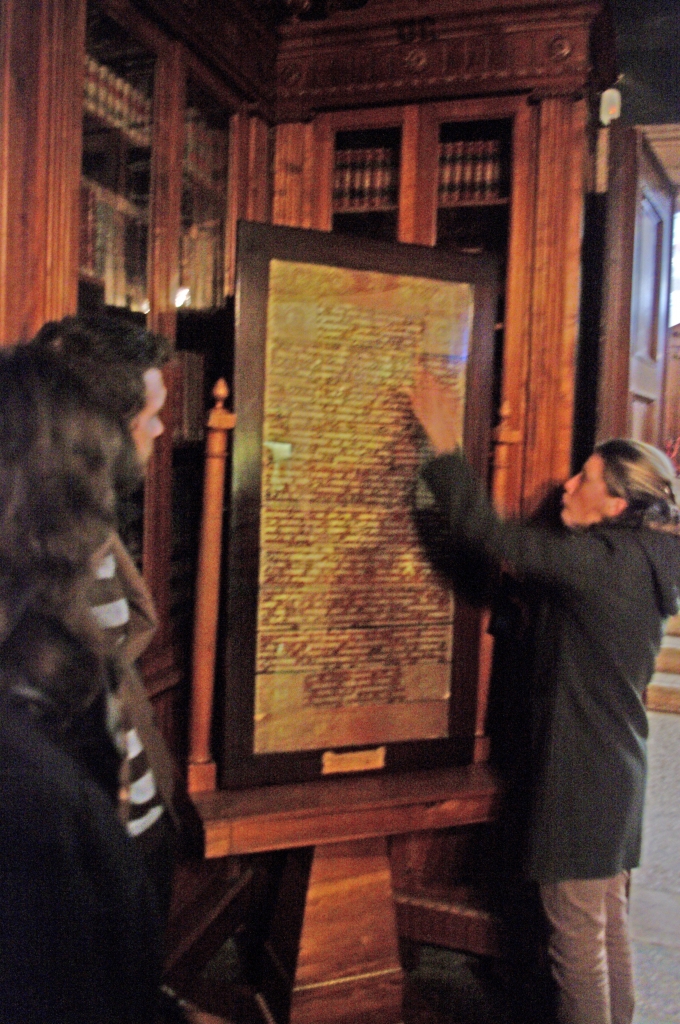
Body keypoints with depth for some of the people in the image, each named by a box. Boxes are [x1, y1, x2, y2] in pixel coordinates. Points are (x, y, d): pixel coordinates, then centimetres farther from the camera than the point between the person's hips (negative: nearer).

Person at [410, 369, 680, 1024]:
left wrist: (442, 443, -17)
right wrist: (523, 579, 1)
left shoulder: (606, 560, -22)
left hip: (581, 774, -10)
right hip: (615, 767, 10)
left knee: (578, 932, 5)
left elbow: (488, 535, -24)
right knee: (607, 919, 22)